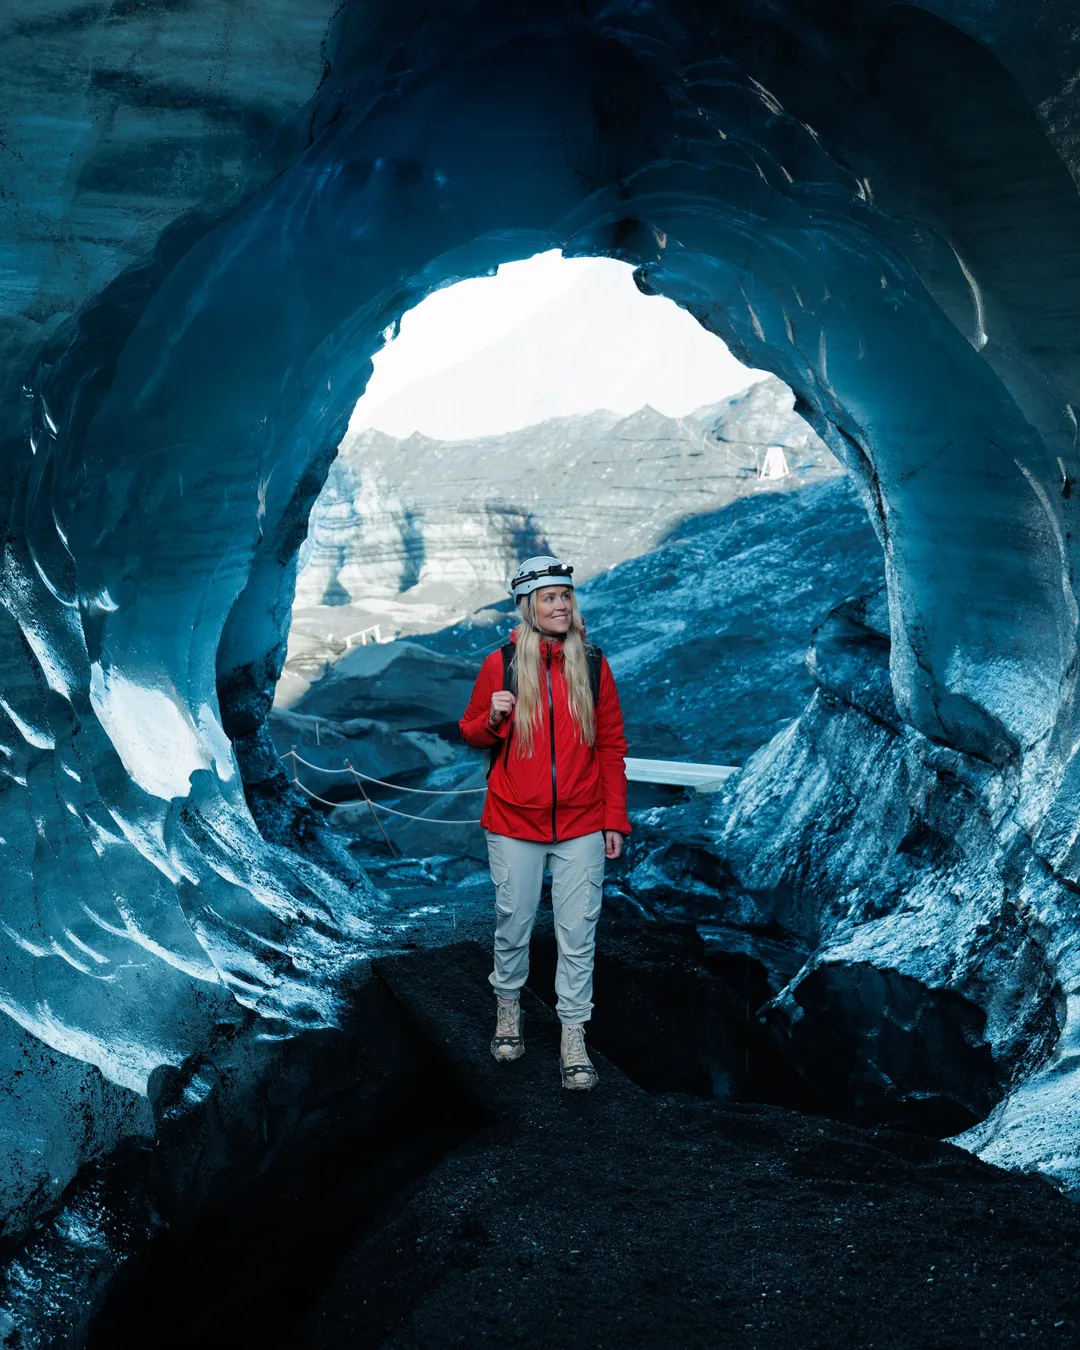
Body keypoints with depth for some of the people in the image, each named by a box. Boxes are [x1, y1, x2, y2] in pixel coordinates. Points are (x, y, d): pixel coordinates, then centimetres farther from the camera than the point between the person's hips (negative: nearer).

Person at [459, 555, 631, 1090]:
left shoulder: (593, 665, 2)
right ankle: (508, 1006, 34)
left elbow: (611, 747, 6)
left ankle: (573, 1035, 11)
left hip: (581, 826, 1)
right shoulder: (501, 664, -1)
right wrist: (493, 718, -14)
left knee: (577, 933, 1)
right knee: (513, 926, 10)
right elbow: (471, 734, 9)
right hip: (514, 824, 0)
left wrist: (614, 820, 2)